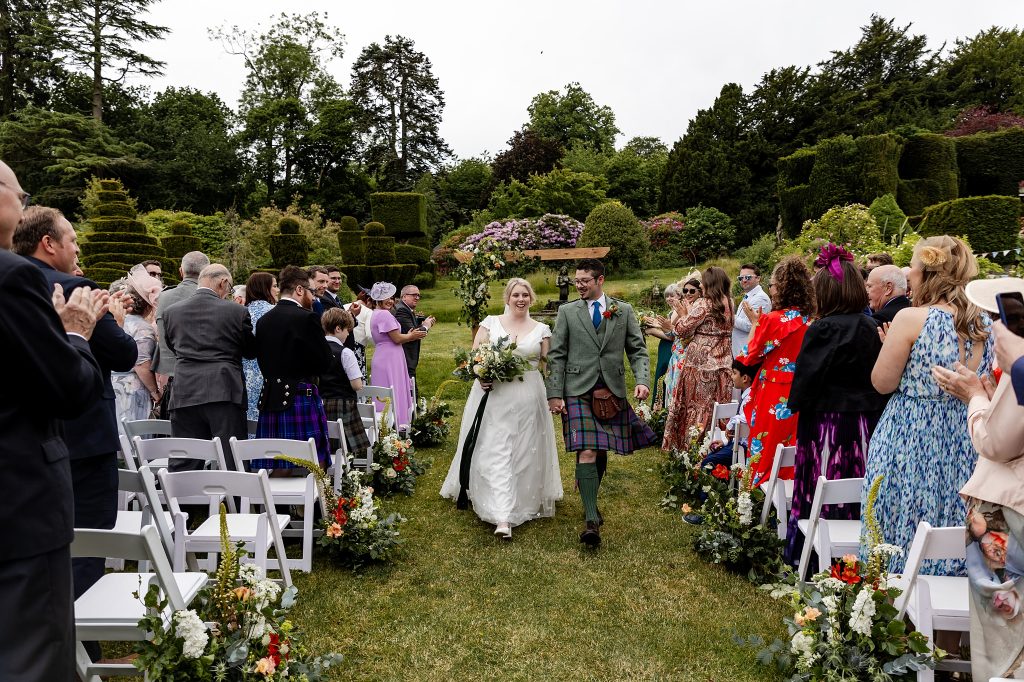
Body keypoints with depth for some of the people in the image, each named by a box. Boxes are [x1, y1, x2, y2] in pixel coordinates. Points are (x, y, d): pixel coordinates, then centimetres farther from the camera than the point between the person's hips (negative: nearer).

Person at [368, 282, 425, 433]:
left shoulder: (376, 314, 17)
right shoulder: (384, 314, -15)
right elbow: (397, 338, -16)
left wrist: (408, 335, 9)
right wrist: (412, 336, 0)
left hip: (383, 358, 10)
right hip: (389, 361, -10)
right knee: (392, 395, -5)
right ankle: (395, 426, 0)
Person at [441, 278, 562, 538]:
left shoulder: (541, 329, 8)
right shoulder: (491, 322, 5)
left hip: (528, 399, 1)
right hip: (493, 396, -1)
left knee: (525, 454, 7)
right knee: (496, 453, -5)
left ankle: (524, 504, 25)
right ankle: (503, 518, -1)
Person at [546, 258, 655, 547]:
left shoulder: (623, 311, 8)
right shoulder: (567, 311, 5)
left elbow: (638, 350, 7)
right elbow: (556, 356, 3)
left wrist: (643, 380, -10)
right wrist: (554, 394, -5)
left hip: (612, 391, 2)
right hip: (578, 392, -2)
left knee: (602, 451, 12)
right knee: (587, 452, -11)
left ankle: (589, 497, 35)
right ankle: (592, 520, -10)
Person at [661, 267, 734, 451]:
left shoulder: (703, 304, -12)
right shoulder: (728, 304, 7)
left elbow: (683, 330, -10)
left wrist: (682, 315, 8)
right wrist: (689, 312, 18)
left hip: (701, 362, -6)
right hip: (723, 363, 6)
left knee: (697, 406, 3)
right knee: (718, 407, 10)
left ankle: (691, 447, 10)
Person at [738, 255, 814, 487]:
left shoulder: (771, 320, -17)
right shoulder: (810, 321, -1)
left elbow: (749, 357, -6)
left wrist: (755, 323, 3)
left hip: (773, 396, -5)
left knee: (766, 451, 6)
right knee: (790, 448, 17)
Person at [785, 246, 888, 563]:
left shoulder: (822, 329, -14)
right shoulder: (871, 327, 4)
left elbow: (805, 380, -11)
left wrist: (796, 406, 4)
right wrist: (871, 407, 18)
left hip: (827, 421, -6)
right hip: (866, 421, 6)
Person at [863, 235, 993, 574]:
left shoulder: (911, 319, -17)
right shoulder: (983, 322, 3)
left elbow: (882, 383, -12)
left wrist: (893, 347, 3)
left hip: (912, 437, -6)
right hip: (964, 441, 6)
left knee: (906, 523, 7)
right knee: (951, 524, 17)